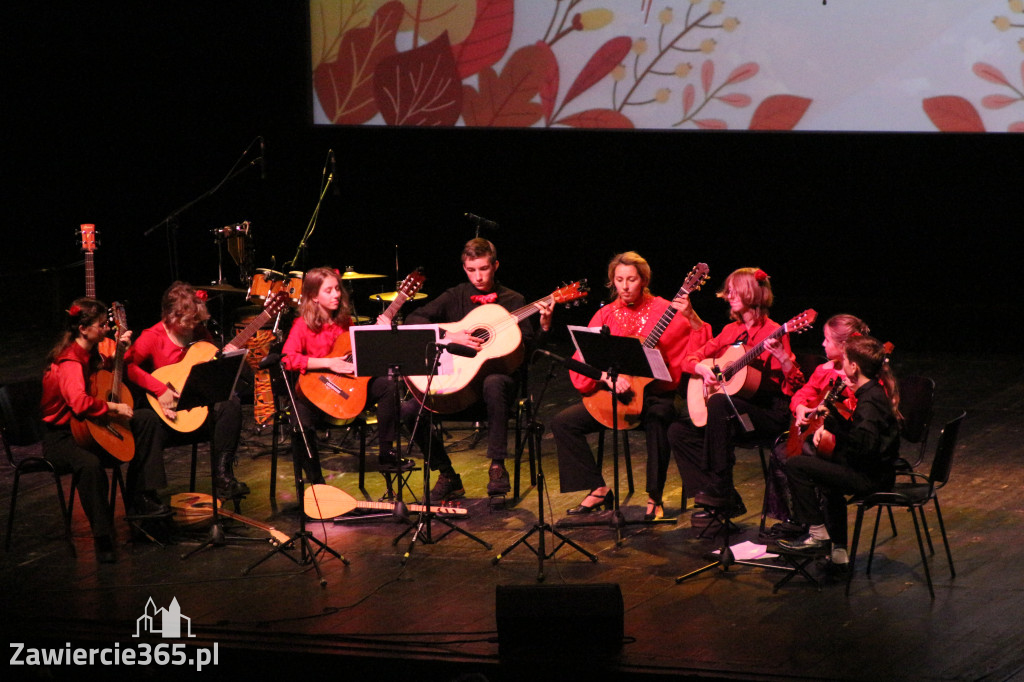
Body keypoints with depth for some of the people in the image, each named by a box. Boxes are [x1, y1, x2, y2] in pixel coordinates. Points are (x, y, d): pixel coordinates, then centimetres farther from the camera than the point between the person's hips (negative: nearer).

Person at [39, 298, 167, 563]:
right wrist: (114, 407, -29)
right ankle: (102, 536, -28)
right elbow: (80, 402, -43)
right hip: (60, 436, -10)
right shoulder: (69, 362, -25)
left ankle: (139, 498, 8)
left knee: (146, 419, 11)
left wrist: (120, 348, 10)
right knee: (90, 463, -41)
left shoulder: (90, 354, 4)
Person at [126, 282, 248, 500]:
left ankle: (222, 477, -22)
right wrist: (159, 389, -27)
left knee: (230, 404, -23)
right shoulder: (153, 337, -9)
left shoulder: (200, 333, 7)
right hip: (165, 413, -4)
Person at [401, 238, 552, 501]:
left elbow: (530, 350, -2)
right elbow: (412, 320, -2)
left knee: (493, 383, -41)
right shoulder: (455, 297, 9)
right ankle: (447, 477, -2)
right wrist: (449, 336, -15)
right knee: (409, 410, -19)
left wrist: (544, 326, -21)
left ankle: (497, 467, -32)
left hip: (498, 373, -3)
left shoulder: (512, 301, 5)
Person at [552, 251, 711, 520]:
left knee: (658, 418, -38)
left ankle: (655, 498, -21)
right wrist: (608, 377, -19)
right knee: (563, 422, -11)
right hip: (611, 394, 4)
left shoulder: (663, 309, -2)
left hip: (656, 394, -4)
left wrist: (691, 317, -30)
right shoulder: (605, 315, 8)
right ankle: (599, 490, -1)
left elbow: (700, 346, -12)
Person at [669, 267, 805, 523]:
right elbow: (690, 360, 15)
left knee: (719, 403, -34)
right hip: (737, 403, 8)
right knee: (679, 430, -8)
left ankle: (720, 489, -28)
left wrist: (780, 354, -35)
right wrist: (703, 370, -7)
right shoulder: (731, 331, 12)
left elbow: (796, 384, -18)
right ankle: (726, 501, -10)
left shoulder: (771, 332, -9)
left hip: (769, 411, -8)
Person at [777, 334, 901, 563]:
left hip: (869, 477, -10)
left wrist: (835, 419, -31)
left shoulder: (869, 400, -23)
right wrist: (826, 426, 7)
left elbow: (864, 443, -36)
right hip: (877, 472, 10)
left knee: (796, 466, -12)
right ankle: (838, 548, 38)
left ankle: (818, 533, -5)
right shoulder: (877, 388, 8)